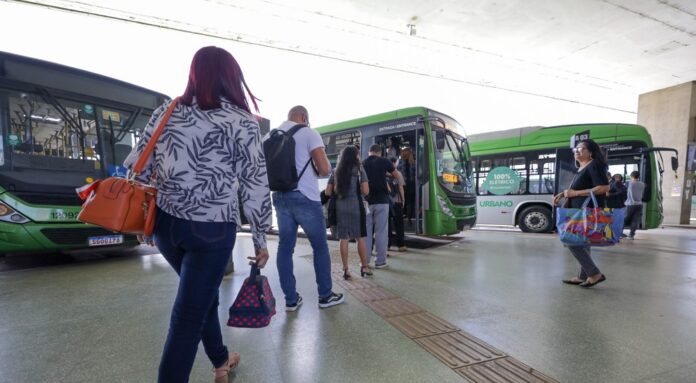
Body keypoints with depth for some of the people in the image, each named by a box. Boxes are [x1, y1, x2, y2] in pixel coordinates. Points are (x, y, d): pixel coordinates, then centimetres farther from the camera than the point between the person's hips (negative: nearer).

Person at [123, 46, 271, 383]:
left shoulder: (165, 112, 5)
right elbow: (256, 188, -9)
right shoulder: (243, 123, -7)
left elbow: (137, 170, 5)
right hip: (212, 229, -5)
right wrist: (261, 240, 1)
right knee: (189, 315, 5)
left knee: (200, 294, 26)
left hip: (165, 224, 6)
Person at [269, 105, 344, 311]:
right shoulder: (309, 133, -6)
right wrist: (325, 164, 7)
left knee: (285, 247, 8)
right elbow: (324, 169, -14)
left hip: (280, 197, 6)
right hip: (305, 197, -5)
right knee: (320, 246, 8)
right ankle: (325, 296, 17)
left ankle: (291, 299, 15)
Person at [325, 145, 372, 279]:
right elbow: (365, 191, -8)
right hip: (355, 205, -3)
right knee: (360, 237, 7)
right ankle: (364, 267, 15)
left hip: (340, 206, 3)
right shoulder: (359, 169, 1)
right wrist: (357, 189, 12)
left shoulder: (336, 171, 10)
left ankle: (345, 269, 9)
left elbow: (327, 192, 8)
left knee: (343, 238, 5)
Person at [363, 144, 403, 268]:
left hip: (367, 201, 2)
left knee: (366, 231, 9)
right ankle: (380, 261, 6)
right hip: (381, 200, -2)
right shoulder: (384, 161, 1)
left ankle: (365, 260, 13)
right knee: (381, 231, 3)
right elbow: (398, 177, 9)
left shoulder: (362, 164, 6)